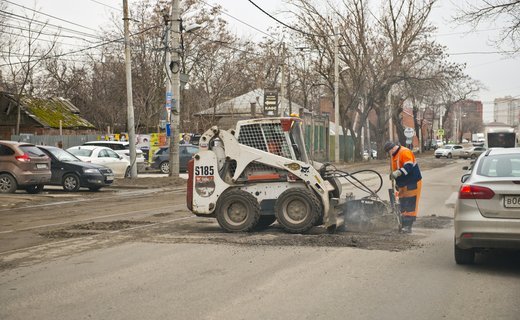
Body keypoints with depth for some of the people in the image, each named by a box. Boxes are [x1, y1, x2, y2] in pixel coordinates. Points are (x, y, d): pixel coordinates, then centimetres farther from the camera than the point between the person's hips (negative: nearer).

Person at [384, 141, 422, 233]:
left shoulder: (405, 152, -16)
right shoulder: (394, 156, 16)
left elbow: (408, 167, -29)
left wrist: (397, 173, -37)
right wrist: (397, 184, 25)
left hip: (412, 184, -10)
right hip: (403, 186, 10)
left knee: (410, 206, -10)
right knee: (402, 207, 11)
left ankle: (408, 226, -11)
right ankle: (403, 225, 17)